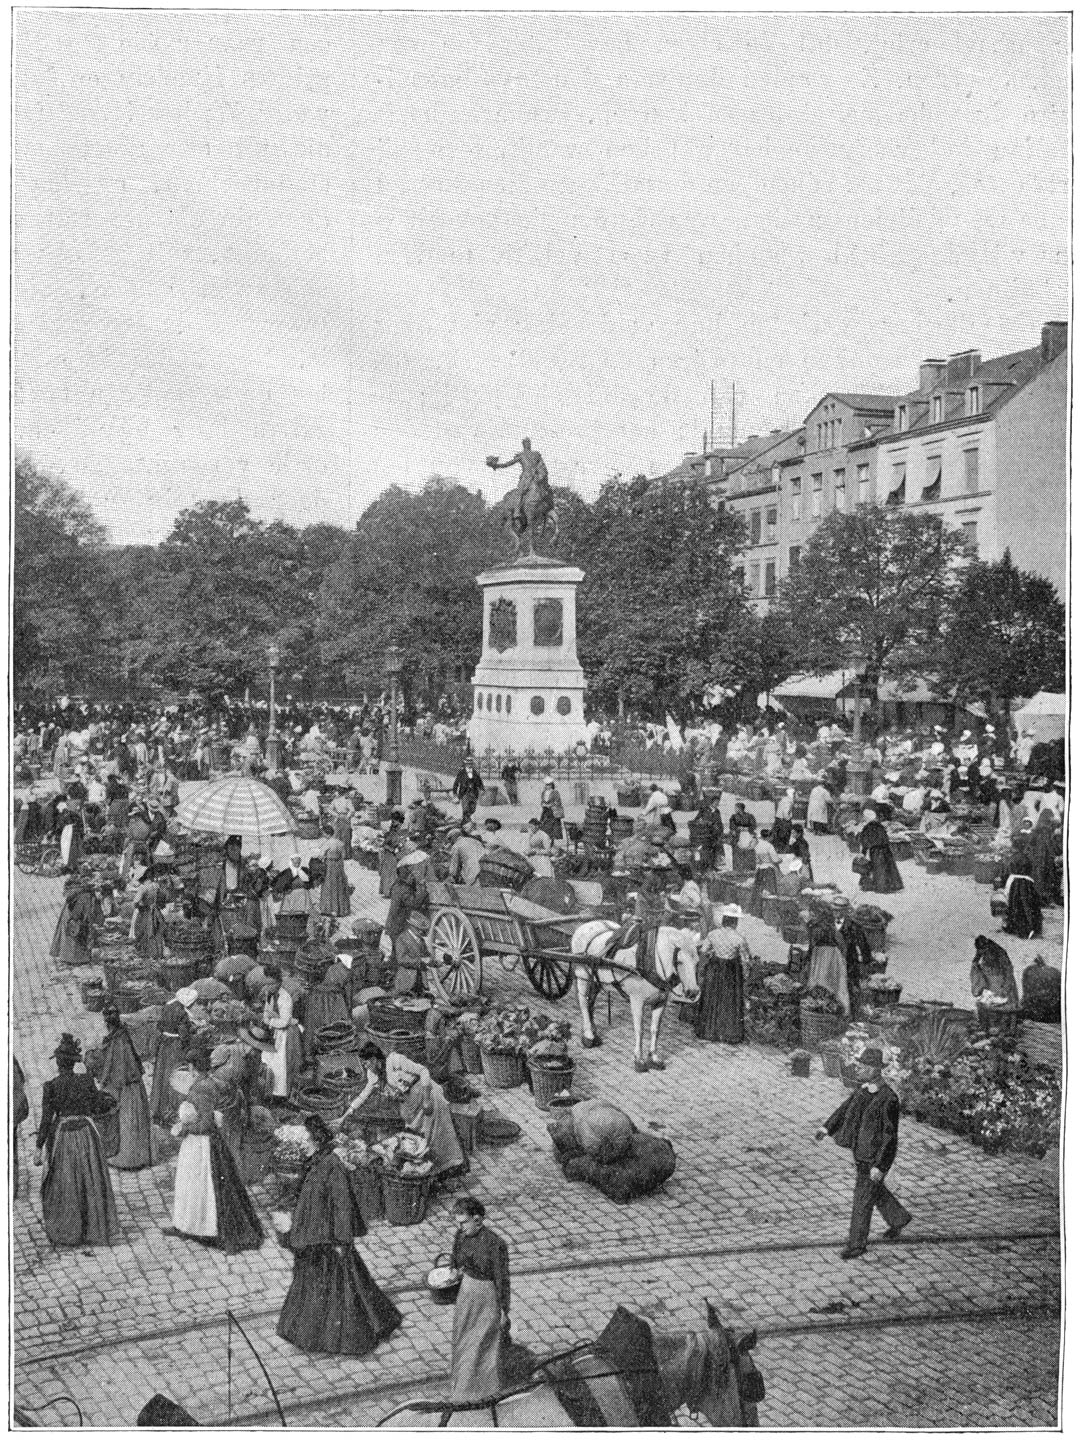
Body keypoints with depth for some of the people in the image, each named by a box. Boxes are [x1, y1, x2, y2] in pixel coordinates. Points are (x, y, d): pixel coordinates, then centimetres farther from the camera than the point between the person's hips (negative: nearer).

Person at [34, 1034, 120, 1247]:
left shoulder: (50, 1086, -13)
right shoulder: (87, 1081, -9)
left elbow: (46, 1119, -11)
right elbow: (98, 1108, -2)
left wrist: (39, 1147, -5)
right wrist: (108, 1100, 19)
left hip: (61, 1135, -1)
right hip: (86, 1132, 1)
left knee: (63, 1184, 15)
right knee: (91, 1182, 13)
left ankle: (64, 1231, 25)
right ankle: (94, 1229, 18)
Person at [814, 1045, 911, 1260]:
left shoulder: (888, 1098, -26)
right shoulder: (863, 1089, 0)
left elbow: (890, 1136, -24)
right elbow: (846, 1108, 3)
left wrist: (880, 1166, -23)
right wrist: (827, 1127, -10)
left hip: (875, 1157, -8)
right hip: (860, 1153, 8)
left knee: (863, 1200, 3)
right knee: (875, 1191, 26)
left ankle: (857, 1245, 17)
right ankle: (899, 1218, 49)